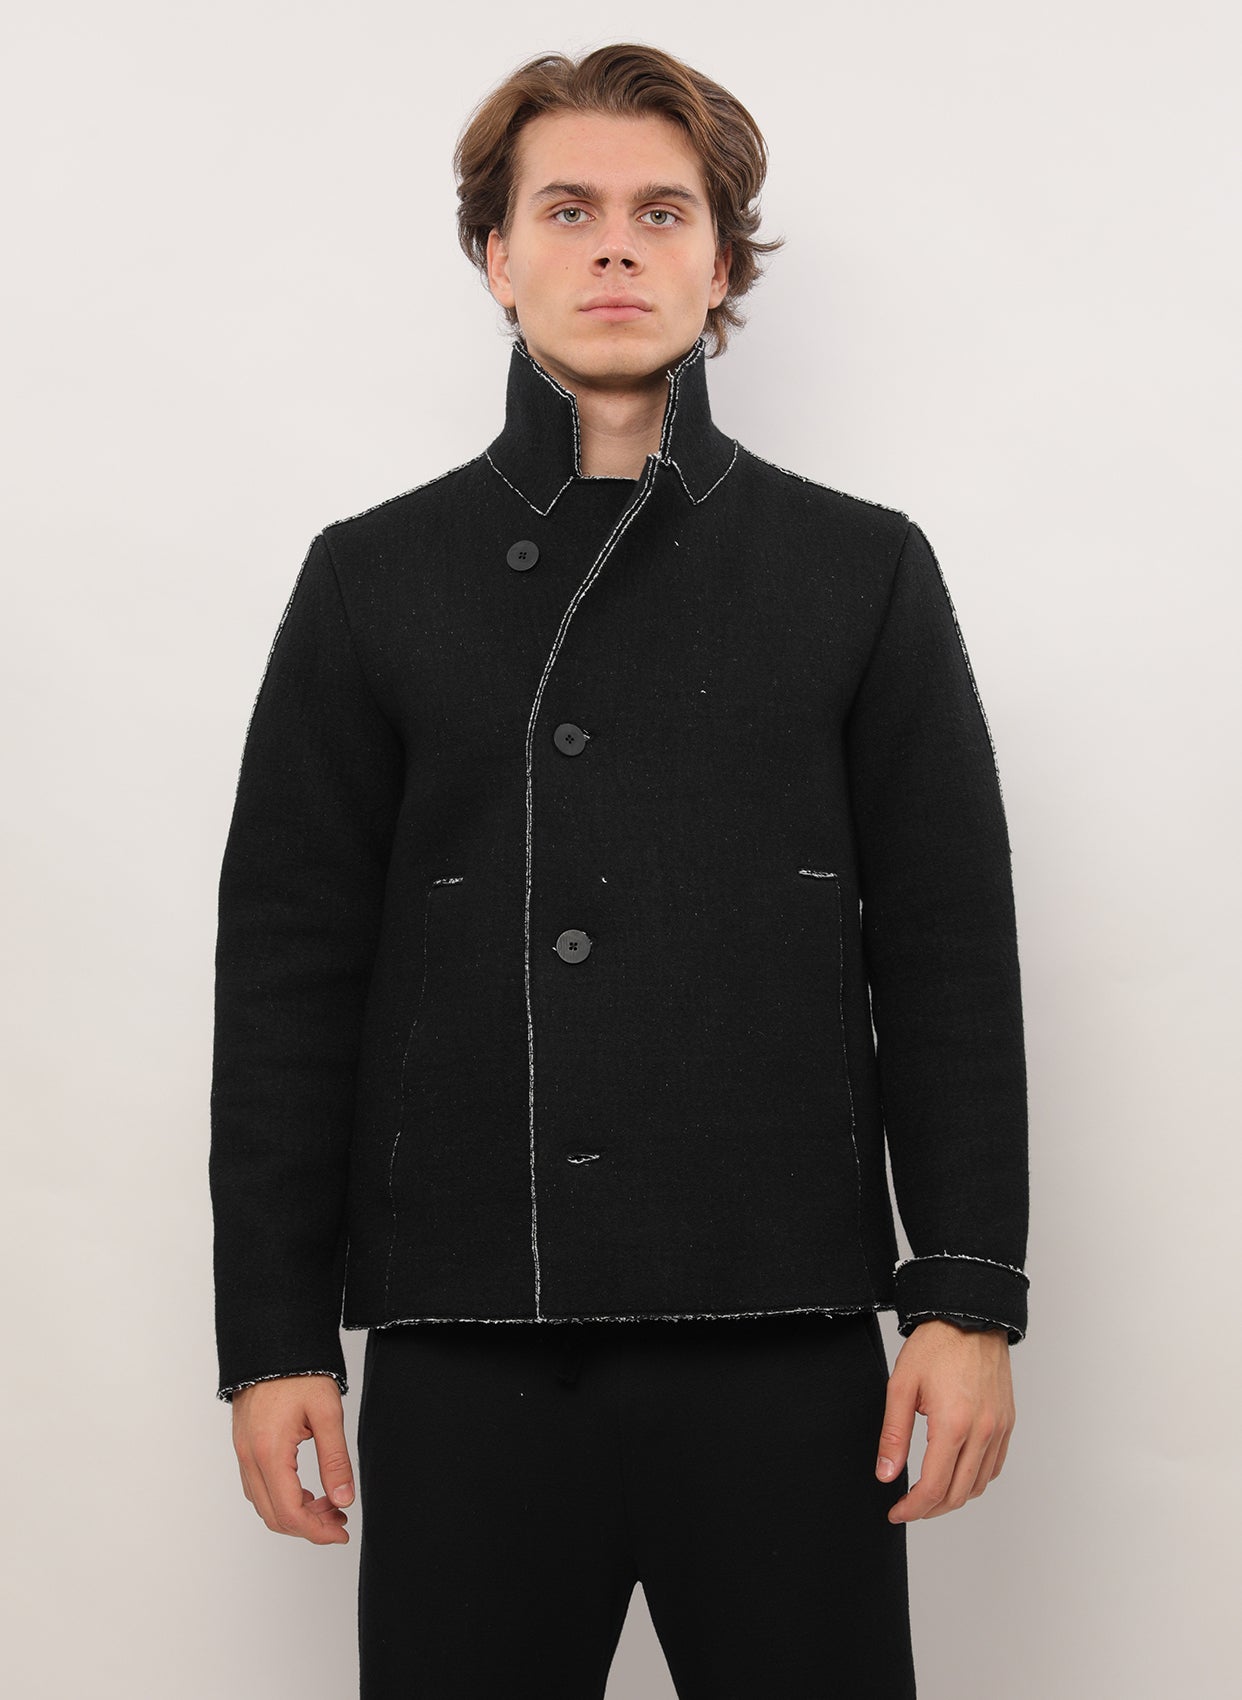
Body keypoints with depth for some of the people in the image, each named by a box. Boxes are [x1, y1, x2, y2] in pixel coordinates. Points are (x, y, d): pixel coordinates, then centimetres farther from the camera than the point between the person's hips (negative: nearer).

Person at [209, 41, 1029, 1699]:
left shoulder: (862, 571, 9)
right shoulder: (374, 580, 9)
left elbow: (950, 958, 6)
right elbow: (287, 970, 6)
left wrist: (969, 1300, -1)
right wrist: (273, 1332, 2)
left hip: (785, 1343, 0)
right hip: (460, 1347, 0)